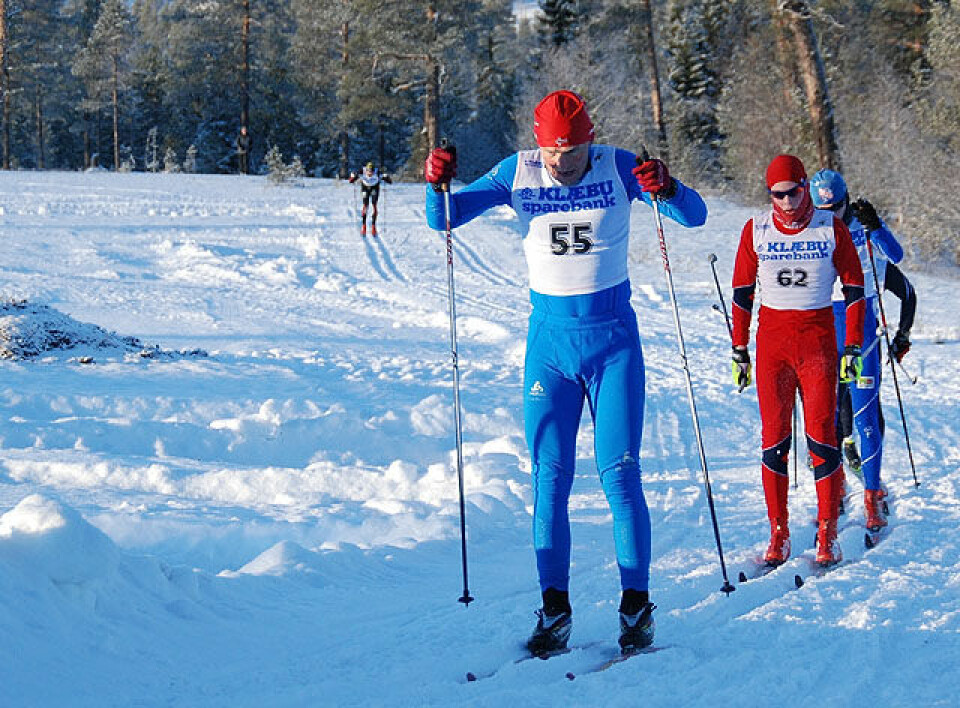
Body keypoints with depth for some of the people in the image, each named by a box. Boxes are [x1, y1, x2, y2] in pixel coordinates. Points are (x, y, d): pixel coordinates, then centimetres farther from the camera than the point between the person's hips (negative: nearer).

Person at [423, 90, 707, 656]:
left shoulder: (618, 166, -7)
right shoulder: (518, 173, -3)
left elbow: (695, 216, -10)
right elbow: (444, 219, -1)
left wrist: (667, 188, -32)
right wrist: (438, 184, -23)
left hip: (614, 341, -2)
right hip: (549, 342, 2)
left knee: (620, 475, -4)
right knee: (550, 478, 0)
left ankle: (637, 604, 6)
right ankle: (555, 609, 6)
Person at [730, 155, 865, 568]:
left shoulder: (831, 228, 1)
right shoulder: (756, 230, 4)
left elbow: (854, 287, 5)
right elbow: (742, 292, 10)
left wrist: (853, 347, 1)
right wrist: (738, 349, 7)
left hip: (818, 340, -1)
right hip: (771, 340, 1)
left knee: (822, 437, -6)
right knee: (773, 440, -1)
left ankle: (827, 539, 0)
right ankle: (778, 538, 5)